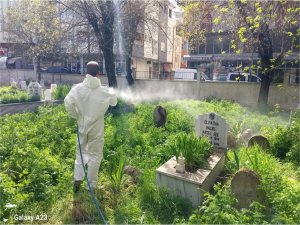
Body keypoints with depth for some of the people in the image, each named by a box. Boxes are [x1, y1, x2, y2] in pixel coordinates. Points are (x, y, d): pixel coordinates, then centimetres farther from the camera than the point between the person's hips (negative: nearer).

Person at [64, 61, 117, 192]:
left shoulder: (78, 88, -9)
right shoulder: (104, 91, -10)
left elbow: (68, 103, -16)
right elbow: (114, 102, 4)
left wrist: (76, 116, 0)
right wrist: (111, 93, 24)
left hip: (82, 125, 2)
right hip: (96, 127, -2)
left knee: (81, 151, 22)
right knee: (95, 155, 9)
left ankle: (77, 179, 17)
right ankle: (91, 185, 18)